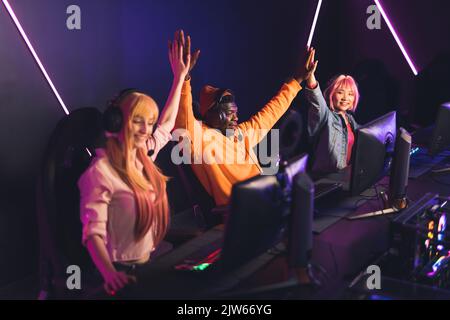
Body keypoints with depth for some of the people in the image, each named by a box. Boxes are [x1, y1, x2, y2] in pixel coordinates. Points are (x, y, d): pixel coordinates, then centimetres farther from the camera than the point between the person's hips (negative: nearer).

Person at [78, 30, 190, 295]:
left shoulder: (143, 155, 6)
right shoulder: (101, 172, -16)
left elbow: (167, 122, 24)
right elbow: (93, 232, -19)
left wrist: (180, 76, 25)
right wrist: (110, 274, -35)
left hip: (153, 263, 8)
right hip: (125, 273, -8)